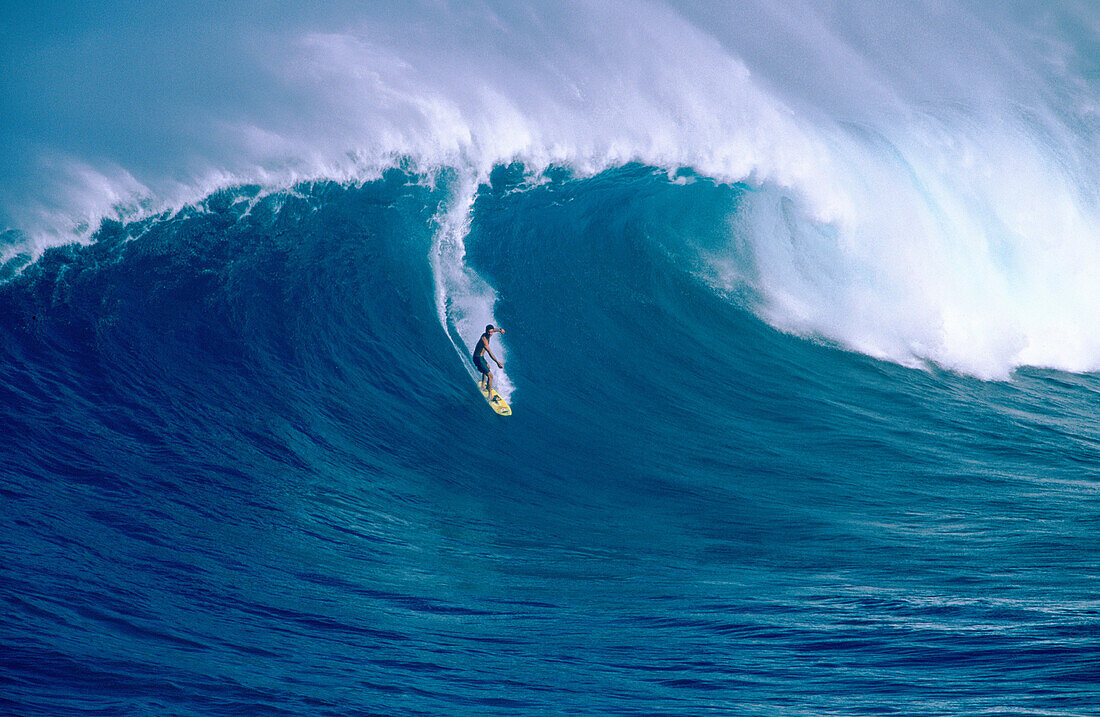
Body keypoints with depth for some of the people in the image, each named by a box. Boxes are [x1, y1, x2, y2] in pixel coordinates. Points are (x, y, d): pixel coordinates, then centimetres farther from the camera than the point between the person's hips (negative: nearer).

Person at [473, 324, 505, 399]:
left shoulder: (486, 335, -3)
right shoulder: (484, 339, -29)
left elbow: (494, 329, 19)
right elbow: (490, 353, -35)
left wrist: (500, 330, -3)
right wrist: (498, 362, -41)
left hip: (480, 357, 11)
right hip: (478, 359, -11)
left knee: (487, 367, 38)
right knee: (490, 376, -15)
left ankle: (483, 385, 54)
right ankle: (490, 396, -13)